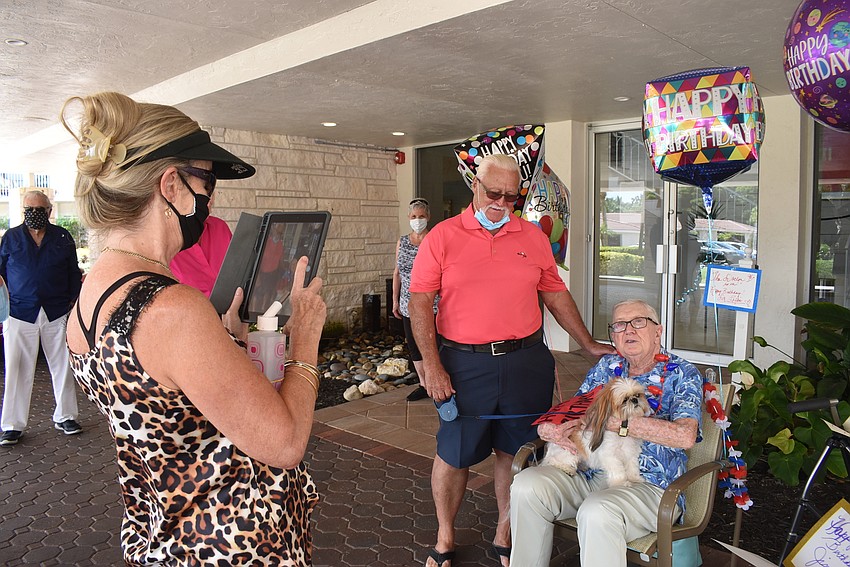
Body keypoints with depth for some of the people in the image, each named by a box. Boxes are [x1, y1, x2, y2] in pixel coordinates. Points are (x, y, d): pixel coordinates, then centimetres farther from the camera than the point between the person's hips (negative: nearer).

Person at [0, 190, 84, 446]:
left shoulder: (62, 237, 8)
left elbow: (74, 273, 11)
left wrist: (73, 302, 3)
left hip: (56, 312, 1)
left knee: (63, 367, 7)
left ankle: (64, 417, 20)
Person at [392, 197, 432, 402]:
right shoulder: (402, 242, 10)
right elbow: (397, 273, 14)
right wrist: (395, 300, 13)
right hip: (409, 305, 5)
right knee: (413, 345, 10)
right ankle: (423, 385, 24)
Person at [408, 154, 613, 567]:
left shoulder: (533, 237, 8)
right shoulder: (443, 236, -1)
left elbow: (556, 294, 15)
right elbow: (420, 302, -5)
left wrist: (589, 345, 14)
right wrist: (432, 366, -12)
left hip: (526, 362, 3)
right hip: (465, 364, -2)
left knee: (514, 451, 13)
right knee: (454, 453, 8)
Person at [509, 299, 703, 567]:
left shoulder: (683, 374, -1)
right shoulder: (606, 366, 15)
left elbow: (685, 436, -18)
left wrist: (617, 421, -21)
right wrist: (547, 427, -8)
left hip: (650, 485, -5)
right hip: (592, 474, 5)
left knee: (597, 512, -36)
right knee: (526, 485, -19)